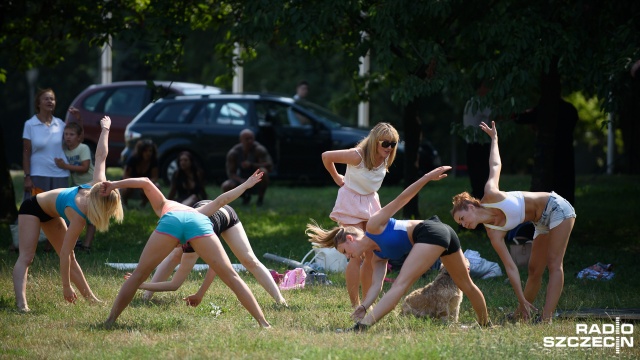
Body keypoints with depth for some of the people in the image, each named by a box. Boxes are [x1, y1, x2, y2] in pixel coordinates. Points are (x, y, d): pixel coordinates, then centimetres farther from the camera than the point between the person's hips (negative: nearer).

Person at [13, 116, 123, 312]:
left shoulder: (98, 185, -23)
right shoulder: (78, 216, -40)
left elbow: (100, 156, -9)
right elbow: (65, 252, -37)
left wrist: (105, 129, 7)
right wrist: (66, 287, -35)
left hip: (50, 213, 8)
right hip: (32, 209, -8)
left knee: (70, 257, 9)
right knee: (26, 257, -20)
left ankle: (89, 297, 12)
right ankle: (21, 303, -33)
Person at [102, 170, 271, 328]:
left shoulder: (164, 206, 45)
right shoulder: (198, 212, 47)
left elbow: (146, 182, 32)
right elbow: (222, 200, 46)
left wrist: (114, 185, 33)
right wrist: (246, 185, 58)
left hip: (170, 220, -1)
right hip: (198, 221, 1)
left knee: (138, 275, 12)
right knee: (231, 277, 6)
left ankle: (110, 321, 11)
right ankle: (263, 323, 1)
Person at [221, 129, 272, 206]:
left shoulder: (259, 150, -21)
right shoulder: (233, 153, -13)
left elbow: (270, 166, -28)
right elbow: (231, 173, -13)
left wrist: (251, 165, -38)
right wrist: (241, 181, -33)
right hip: (242, 179, 3)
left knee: (263, 171, -37)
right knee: (225, 187, -27)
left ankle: (260, 198, -11)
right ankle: (246, 196, 6)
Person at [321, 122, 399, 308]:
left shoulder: (386, 159, -6)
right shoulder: (358, 156, -25)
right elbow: (326, 156, -15)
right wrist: (337, 178, -4)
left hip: (371, 202, 7)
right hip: (351, 203, -7)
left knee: (372, 255, 7)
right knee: (356, 256, -10)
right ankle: (355, 305, -6)